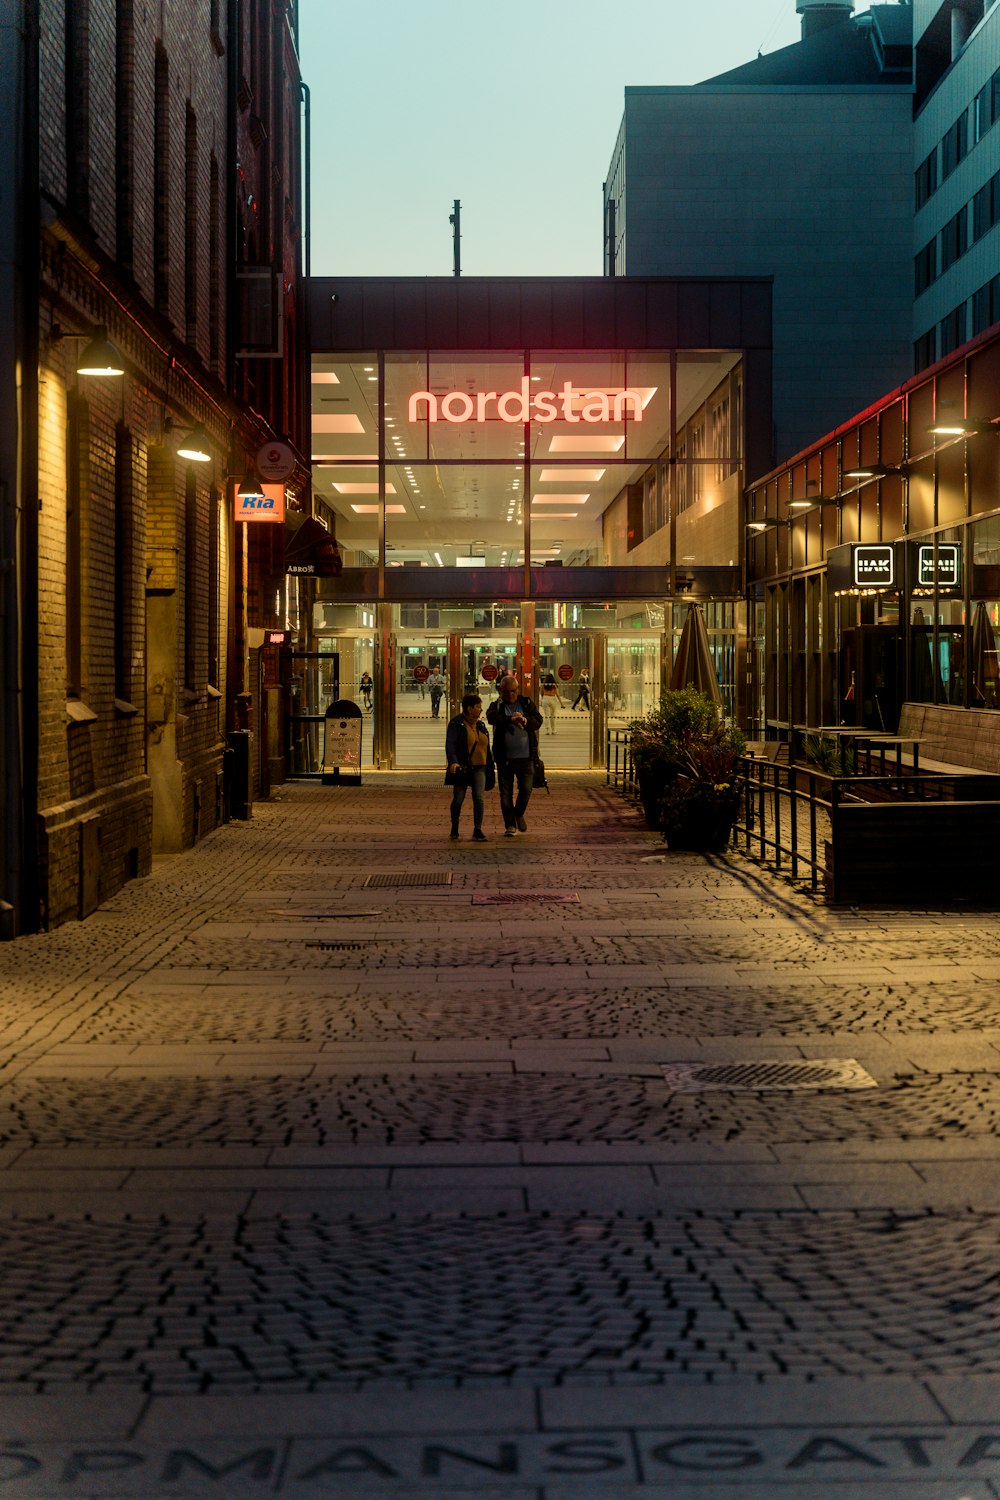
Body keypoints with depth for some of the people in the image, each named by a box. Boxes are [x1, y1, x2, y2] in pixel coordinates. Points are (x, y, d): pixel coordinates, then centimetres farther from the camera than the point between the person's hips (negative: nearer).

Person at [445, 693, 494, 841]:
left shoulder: (481, 726, 14)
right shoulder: (456, 723, -5)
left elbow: (486, 748, 20)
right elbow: (450, 745, -15)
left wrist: (490, 766, 19)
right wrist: (453, 762, -31)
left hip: (479, 768, 4)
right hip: (462, 767, -4)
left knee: (479, 797, -10)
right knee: (458, 798, 3)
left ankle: (478, 830, -8)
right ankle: (454, 828, 22)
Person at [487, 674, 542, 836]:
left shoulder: (527, 704, 9)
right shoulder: (497, 705, 4)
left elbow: (538, 721, -5)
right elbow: (492, 716, -20)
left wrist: (525, 720, -26)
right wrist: (511, 719, -34)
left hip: (526, 756, 1)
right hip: (504, 757, -1)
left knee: (526, 789, -1)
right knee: (506, 794, 2)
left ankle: (519, 814, 27)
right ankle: (510, 824, 14)